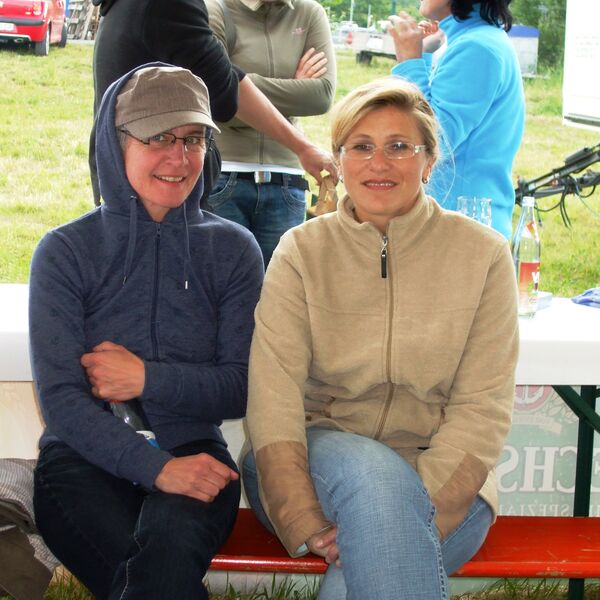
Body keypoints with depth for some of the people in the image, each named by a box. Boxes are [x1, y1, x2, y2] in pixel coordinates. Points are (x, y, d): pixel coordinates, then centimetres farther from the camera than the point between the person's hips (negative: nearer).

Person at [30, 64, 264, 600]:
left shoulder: (232, 249, 7)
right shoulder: (65, 252, 2)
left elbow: (242, 389, 6)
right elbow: (60, 400, -5)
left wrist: (147, 378, -10)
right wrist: (156, 468, -19)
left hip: (193, 455, 1)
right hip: (87, 460, -1)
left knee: (166, 550, -33)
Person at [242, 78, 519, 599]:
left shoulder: (481, 253, 1)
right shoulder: (302, 251, 2)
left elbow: (483, 409, -5)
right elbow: (273, 393, -10)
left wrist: (405, 515, -20)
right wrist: (306, 525, -25)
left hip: (441, 482, -1)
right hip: (321, 454, 1)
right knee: (375, 473, -34)